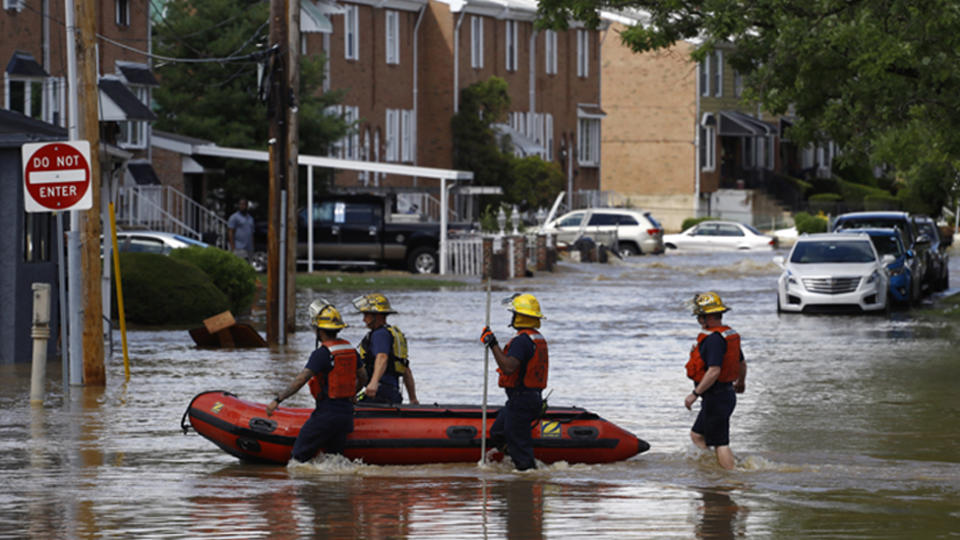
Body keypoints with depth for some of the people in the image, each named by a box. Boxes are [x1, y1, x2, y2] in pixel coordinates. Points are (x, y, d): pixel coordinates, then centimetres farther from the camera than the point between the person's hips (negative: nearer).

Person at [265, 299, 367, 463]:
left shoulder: (322, 354, -15)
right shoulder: (350, 350, 9)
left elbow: (300, 380, -22)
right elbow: (362, 378, 22)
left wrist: (277, 400, -21)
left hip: (326, 415, -7)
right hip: (346, 414, 7)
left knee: (299, 455, 0)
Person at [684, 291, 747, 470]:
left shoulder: (713, 339, -21)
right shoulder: (730, 334, 10)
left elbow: (714, 371, -29)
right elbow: (742, 363, 23)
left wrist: (695, 394, -24)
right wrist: (741, 382, 42)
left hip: (716, 398, -10)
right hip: (728, 393, 10)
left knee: (721, 443, -6)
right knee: (697, 435, 18)